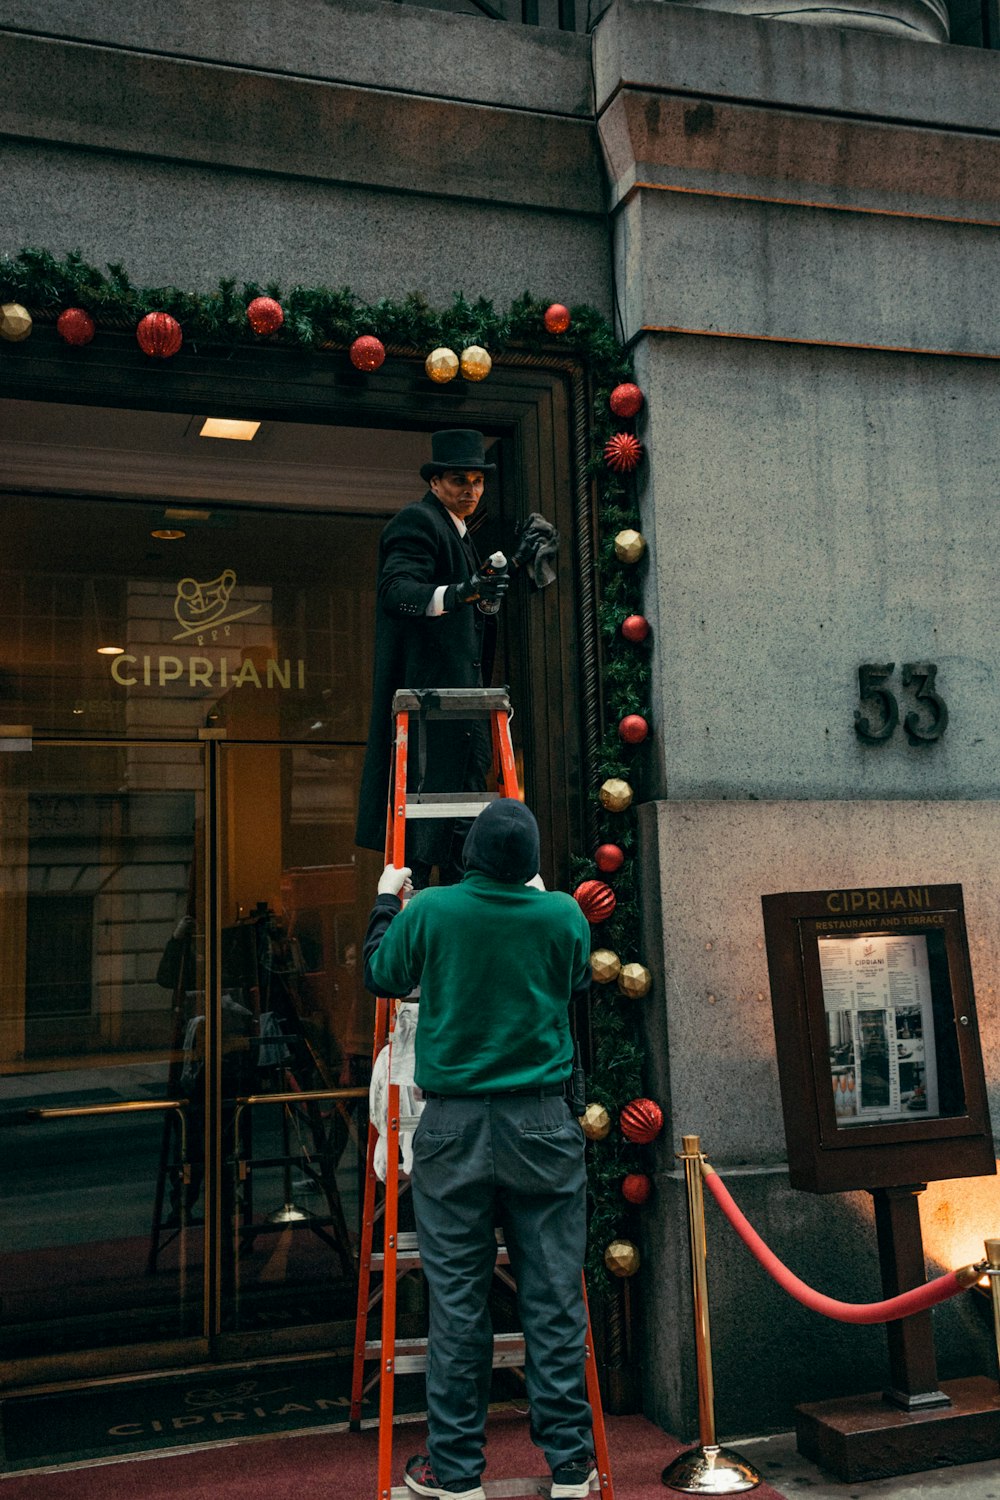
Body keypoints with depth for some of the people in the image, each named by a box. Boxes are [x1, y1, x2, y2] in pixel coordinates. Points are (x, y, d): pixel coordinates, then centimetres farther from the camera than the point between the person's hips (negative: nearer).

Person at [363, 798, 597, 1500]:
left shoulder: (429, 910, -7)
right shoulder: (563, 914, -4)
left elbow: (383, 976, 11)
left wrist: (386, 901, 26)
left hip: (454, 1126, 0)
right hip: (542, 1125, 1)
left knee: (457, 1301, 8)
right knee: (554, 1296, 8)